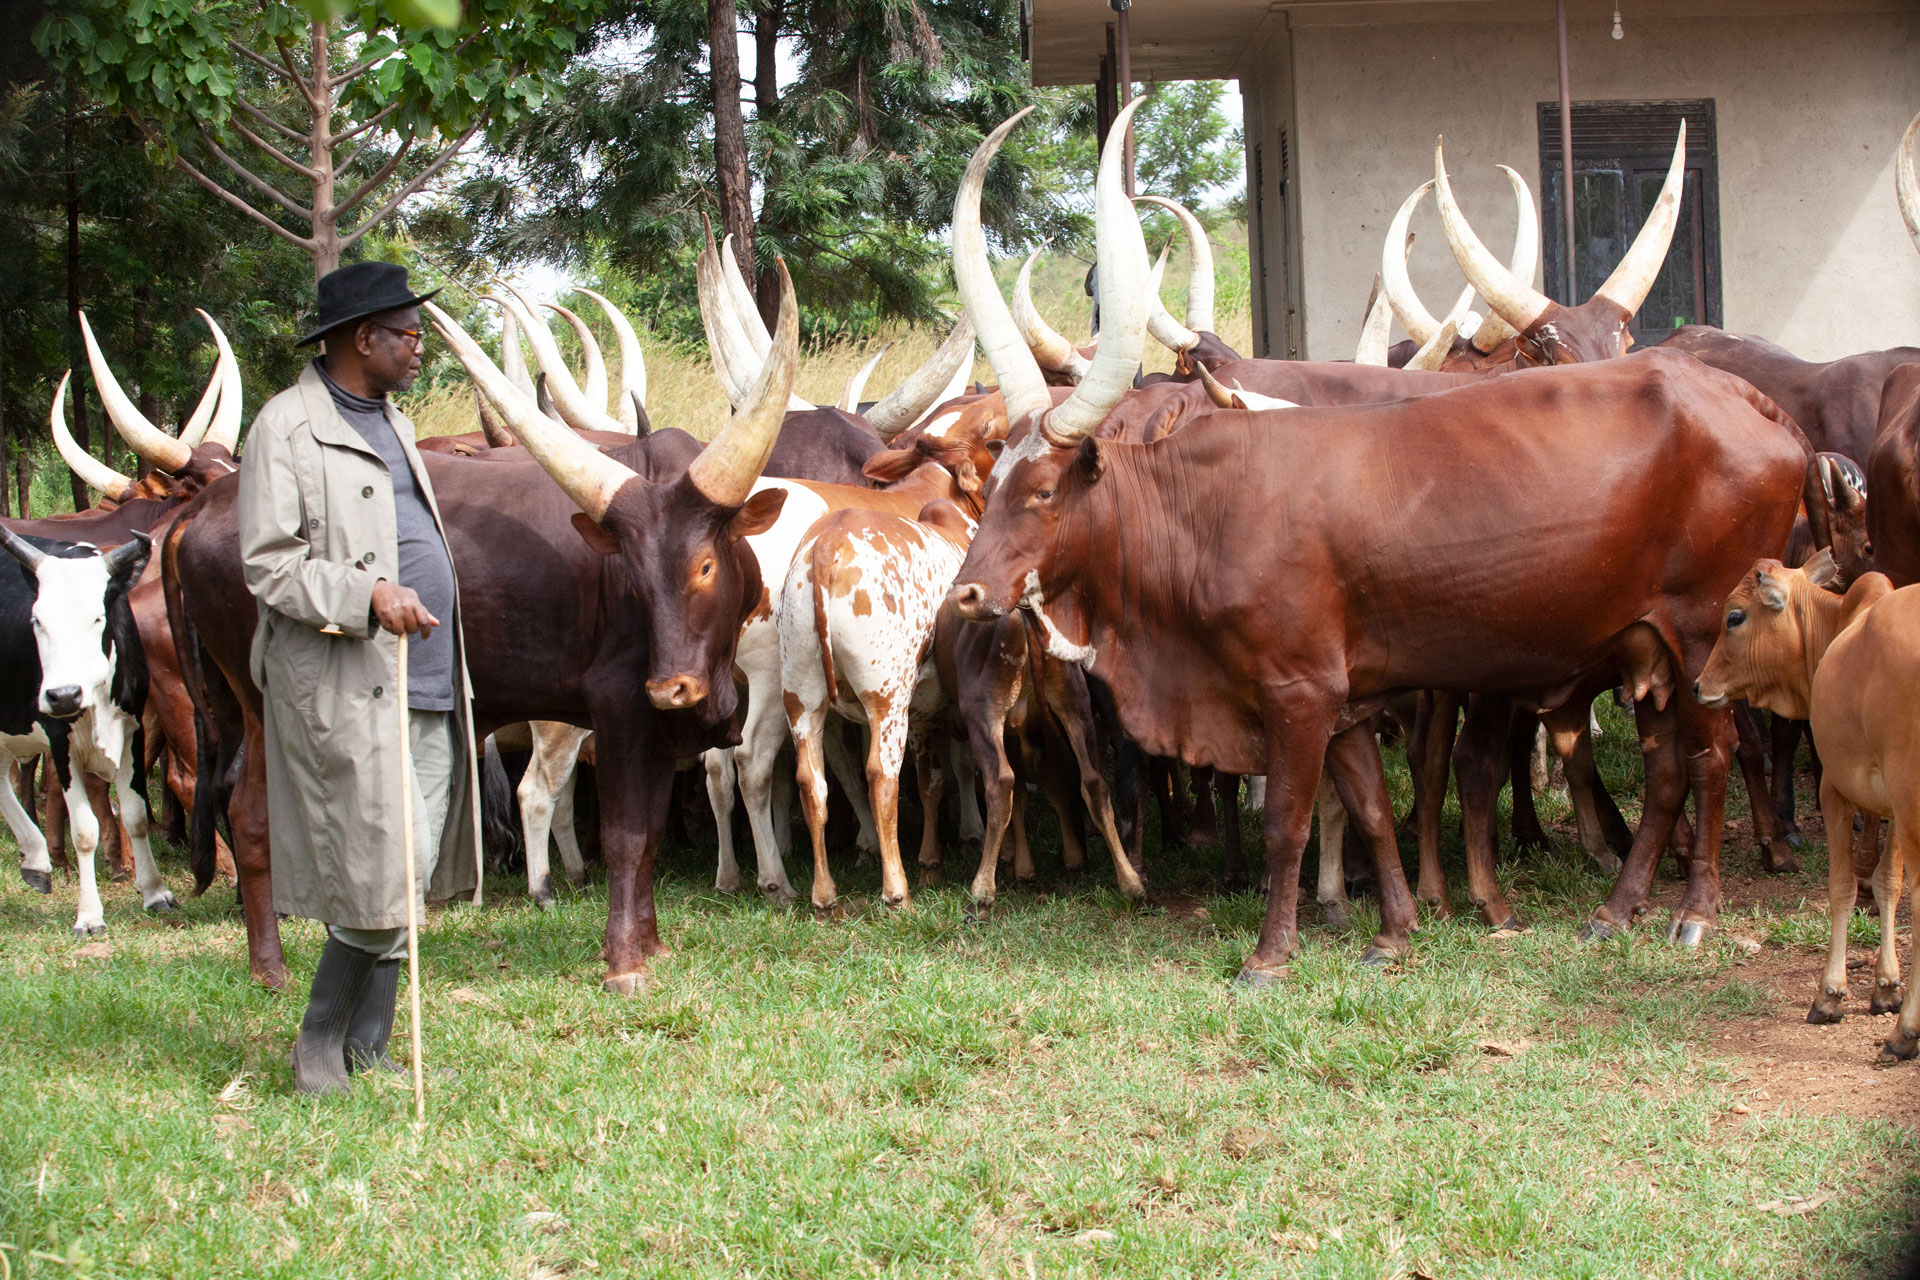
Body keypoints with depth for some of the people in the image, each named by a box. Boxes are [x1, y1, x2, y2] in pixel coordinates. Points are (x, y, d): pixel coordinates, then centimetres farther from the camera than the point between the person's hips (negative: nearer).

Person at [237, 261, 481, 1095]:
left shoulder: (392, 425, 21)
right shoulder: (288, 427, -6)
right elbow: (269, 567, -12)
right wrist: (367, 594, -25)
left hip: (427, 690, 8)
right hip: (346, 692, -8)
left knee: (408, 886, 6)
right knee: (378, 889, -10)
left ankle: (368, 1057, 14)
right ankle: (320, 1048, 5)